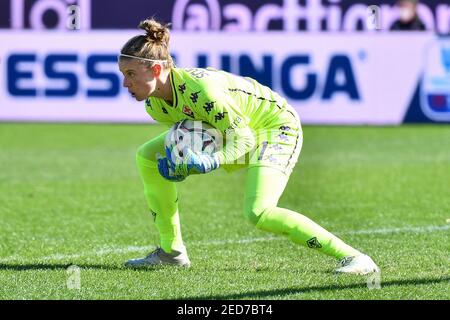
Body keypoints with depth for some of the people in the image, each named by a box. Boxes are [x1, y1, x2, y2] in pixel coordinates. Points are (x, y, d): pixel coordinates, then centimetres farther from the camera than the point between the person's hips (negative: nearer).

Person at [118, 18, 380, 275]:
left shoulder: (200, 87, -35)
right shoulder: (154, 103, -10)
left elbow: (243, 139, -29)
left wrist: (208, 163, -46)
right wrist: (177, 161, -16)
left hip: (276, 127, -9)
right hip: (229, 130, 9)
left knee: (258, 213, -30)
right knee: (148, 157, 3)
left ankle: (353, 257, -25)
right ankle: (172, 251, 13)